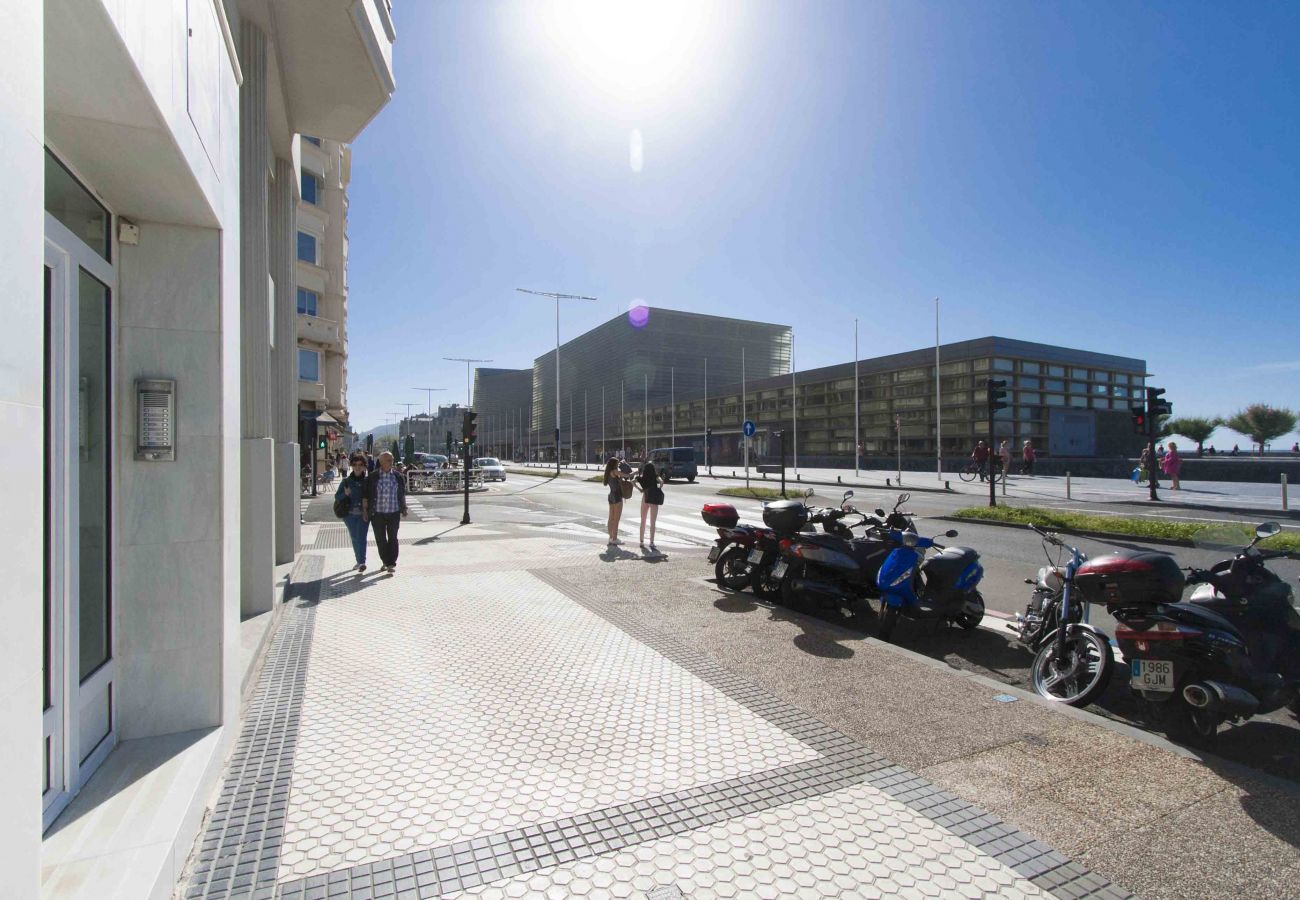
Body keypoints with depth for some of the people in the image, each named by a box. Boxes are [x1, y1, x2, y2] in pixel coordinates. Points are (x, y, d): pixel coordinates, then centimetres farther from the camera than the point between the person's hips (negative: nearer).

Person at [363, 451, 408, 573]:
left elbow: (402, 493, 13)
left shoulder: (398, 476, 3)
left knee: (393, 538, 1)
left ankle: (392, 563, 6)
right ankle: (385, 562, 21)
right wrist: (364, 510, -1)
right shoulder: (372, 477, -3)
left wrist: (404, 508, 13)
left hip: (394, 513, 1)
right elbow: (366, 495, 1)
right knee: (380, 539, 7)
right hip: (377, 513, -1)